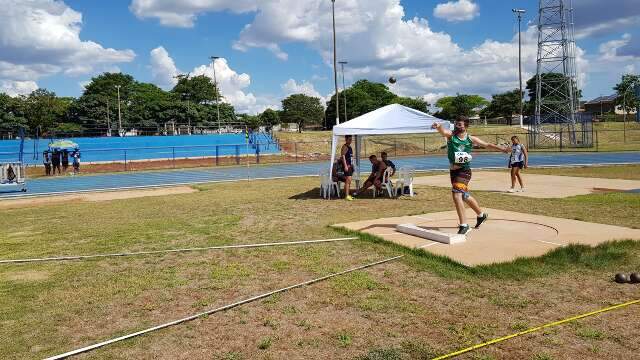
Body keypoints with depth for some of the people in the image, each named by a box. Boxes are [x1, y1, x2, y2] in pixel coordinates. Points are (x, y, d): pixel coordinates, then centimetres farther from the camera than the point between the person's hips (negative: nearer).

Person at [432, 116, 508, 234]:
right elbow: (443, 130, -28)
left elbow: (487, 145, 9)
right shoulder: (450, 135, -5)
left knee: (457, 195, -22)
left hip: (464, 171, -4)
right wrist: (438, 126, -50)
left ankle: (464, 225, -14)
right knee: (465, 196, 21)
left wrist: (502, 149, 10)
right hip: (452, 170, 4)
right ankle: (481, 215, 46)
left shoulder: (471, 139, -4)